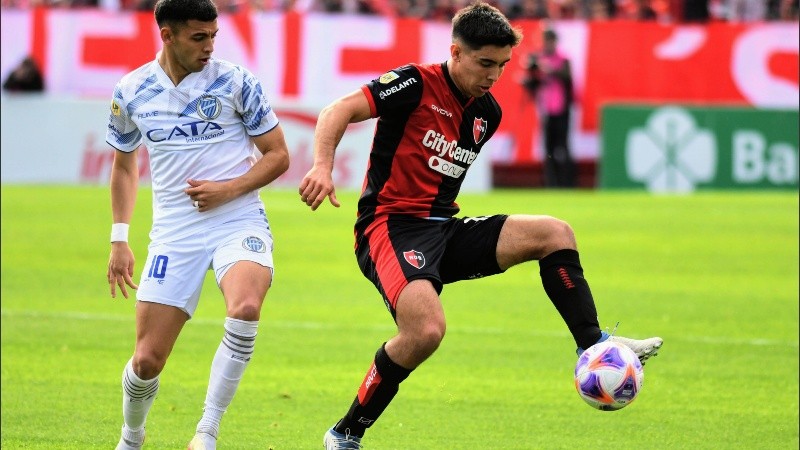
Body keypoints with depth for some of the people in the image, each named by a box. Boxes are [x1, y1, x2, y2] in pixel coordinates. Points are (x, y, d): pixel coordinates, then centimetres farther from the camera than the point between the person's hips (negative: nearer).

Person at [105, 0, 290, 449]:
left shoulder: (236, 82, -5)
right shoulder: (132, 92, 3)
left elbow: (278, 155, 2)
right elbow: (124, 165, 20)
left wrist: (228, 190, -13)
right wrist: (119, 240, 15)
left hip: (239, 222, -2)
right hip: (174, 233, 2)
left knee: (245, 309, -33)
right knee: (147, 360, -3)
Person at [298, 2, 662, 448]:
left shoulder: (487, 113, 11)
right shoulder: (416, 84, -10)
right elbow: (339, 112, -19)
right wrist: (323, 166, -34)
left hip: (444, 229, 7)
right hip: (390, 227, -7)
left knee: (555, 233, -4)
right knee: (426, 330, -31)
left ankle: (593, 345, 1)